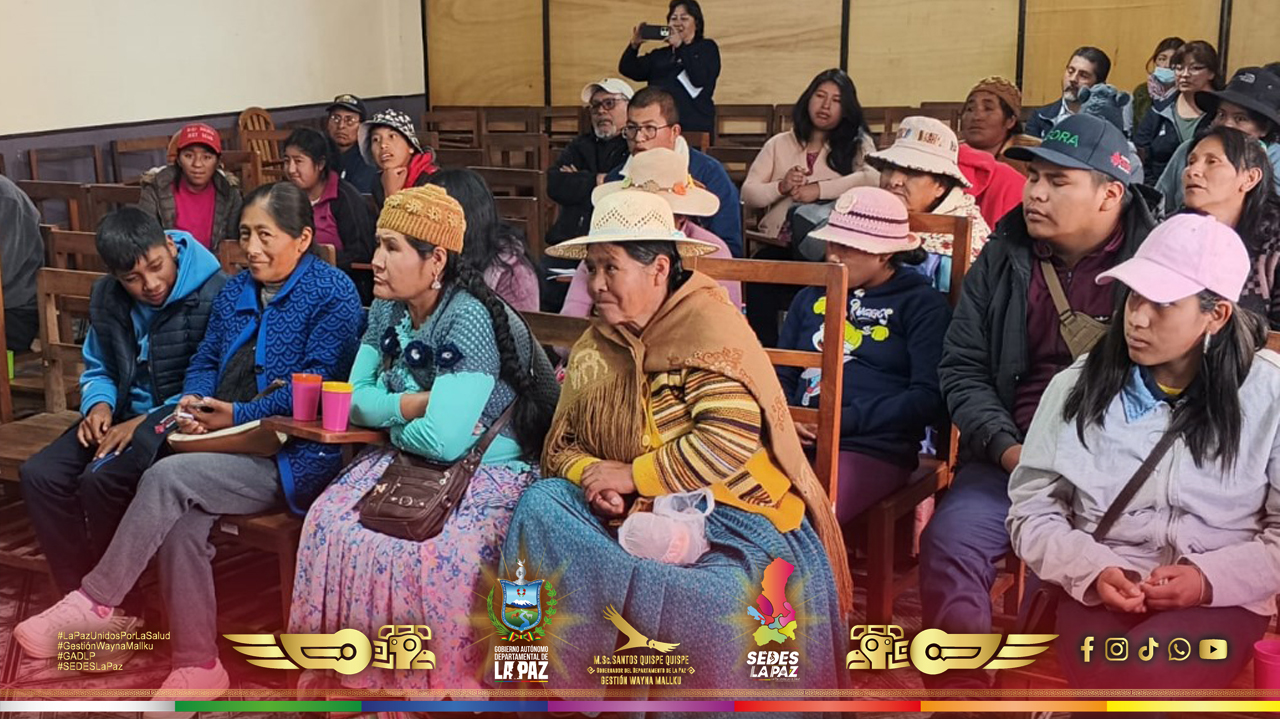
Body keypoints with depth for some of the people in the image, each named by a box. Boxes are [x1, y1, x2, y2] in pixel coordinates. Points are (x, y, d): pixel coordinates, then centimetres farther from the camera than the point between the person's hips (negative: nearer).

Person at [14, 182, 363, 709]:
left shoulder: (333, 292, -6)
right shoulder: (235, 291, 17)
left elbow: (319, 384, -16)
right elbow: (205, 361, 18)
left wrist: (240, 415, -17)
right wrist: (193, 401, -5)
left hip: (293, 457, -6)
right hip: (233, 449, 7)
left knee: (167, 477, -26)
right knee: (181, 522, -22)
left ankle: (95, 602, -11)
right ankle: (197, 666, -10)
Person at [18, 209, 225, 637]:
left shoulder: (213, 293, -15)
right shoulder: (106, 298, 7)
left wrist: (148, 422, -20)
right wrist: (99, 404, -3)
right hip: (124, 414, 7)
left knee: (101, 480, -30)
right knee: (40, 475, -16)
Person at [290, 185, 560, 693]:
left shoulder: (469, 320, -22)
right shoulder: (386, 311, 3)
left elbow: (442, 440, -29)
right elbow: (355, 400, 4)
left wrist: (393, 418, -8)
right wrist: (418, 403, -14)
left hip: (489, 472, -7)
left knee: (433, 555, -31)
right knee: (331, 525, -15)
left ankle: (442, 685, -7)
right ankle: (355, 673, 1)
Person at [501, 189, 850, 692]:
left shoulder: (707, 325, -10)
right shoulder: (594, 346, 11)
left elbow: (730, 441, -22)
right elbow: (561, 444, 14)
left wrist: (632, 475, -15)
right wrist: (588, 475, -11)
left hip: (729, 518, -6)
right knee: (541, 504, -18)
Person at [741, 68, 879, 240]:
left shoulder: (858, 144, 12)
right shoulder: (779, 143, 17)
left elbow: (873, 178, -9)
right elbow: (748, 194, 11)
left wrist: (819, 189, -14)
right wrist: (781, 187, -7)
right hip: (780, 241, 2)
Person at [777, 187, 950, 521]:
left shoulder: (920, 303, 9)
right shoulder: (812, 297, 27)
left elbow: (930, 398, -2)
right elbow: (781, 374, 22)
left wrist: (846, 419, -10)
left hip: (872, 447, -4)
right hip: (798, 440, 5)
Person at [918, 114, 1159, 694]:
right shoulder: (1004, 256, 9)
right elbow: (962, 368, 8)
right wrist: (1008, 450, -7)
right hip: (1014, 458, 3)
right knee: (949, 540, -22)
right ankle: (958, 690, -5)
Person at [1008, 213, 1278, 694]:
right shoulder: (1078, 386, 5)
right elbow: (1032, 509, 6)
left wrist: (1211, 579, -14)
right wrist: (1091, 569, -12)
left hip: (1220, 600, -1)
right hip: (1101, 593, 1)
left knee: (1139, 676, -33)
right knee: (1104, 674, -32)